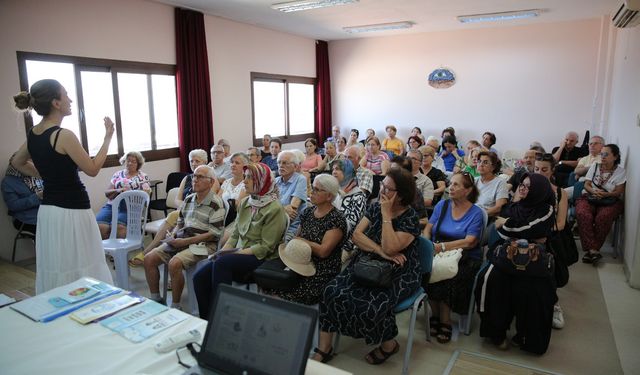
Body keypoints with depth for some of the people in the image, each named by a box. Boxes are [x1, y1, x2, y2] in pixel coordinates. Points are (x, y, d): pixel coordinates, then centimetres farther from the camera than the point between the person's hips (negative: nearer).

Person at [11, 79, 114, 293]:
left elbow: (17, 163, 24)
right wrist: (108, 138, -5)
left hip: (47, 209, 8)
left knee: (54, 270, 16)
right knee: (79, 272, -1)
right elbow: (92, 169, -11)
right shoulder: (63, 136, -18)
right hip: (71, 212, -8)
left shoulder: (33, 134, 7)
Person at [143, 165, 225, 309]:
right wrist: (173, 235, 1)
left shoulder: (216, 203, -10)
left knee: (174, 263, -30)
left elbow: (214, 234, -15)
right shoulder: (188, 199, 13)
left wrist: (185, 241, -16)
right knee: (149, 258, -6)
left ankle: (175, 306, -11)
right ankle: (155, 300, 9)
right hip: (181, 240, 8)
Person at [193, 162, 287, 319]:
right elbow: (235, 235, 14)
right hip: (239, 255, 7)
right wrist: (223, 251, -4)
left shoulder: (274, 209, -11)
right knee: (199, 278, -14)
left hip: (260, 258, -7)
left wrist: (235, 254, -16)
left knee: (221, 263, -31)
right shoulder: (245, 203, 11)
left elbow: (266, 247, -14)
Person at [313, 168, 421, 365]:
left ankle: (389, 344, 3)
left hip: (398, 274, -5)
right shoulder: (375, 207, 3)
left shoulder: (410, 218, -14)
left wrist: (386, 215, -22)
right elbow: (357, 235, -4)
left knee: (371, 304, -30)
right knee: (332, 292, -17)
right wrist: (380, 251, -18)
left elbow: (390, 248, -26)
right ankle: (323, 349, -4)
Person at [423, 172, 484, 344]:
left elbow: (469, 242, -13)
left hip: (466, 258, -3)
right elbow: (428, 228, 7)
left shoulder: (476, 212, -1)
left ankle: (445, 321, -11)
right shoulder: (442, 205, 10)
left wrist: (442, 246, -26)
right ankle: (436, 315, -7)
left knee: (447, 278, -32)